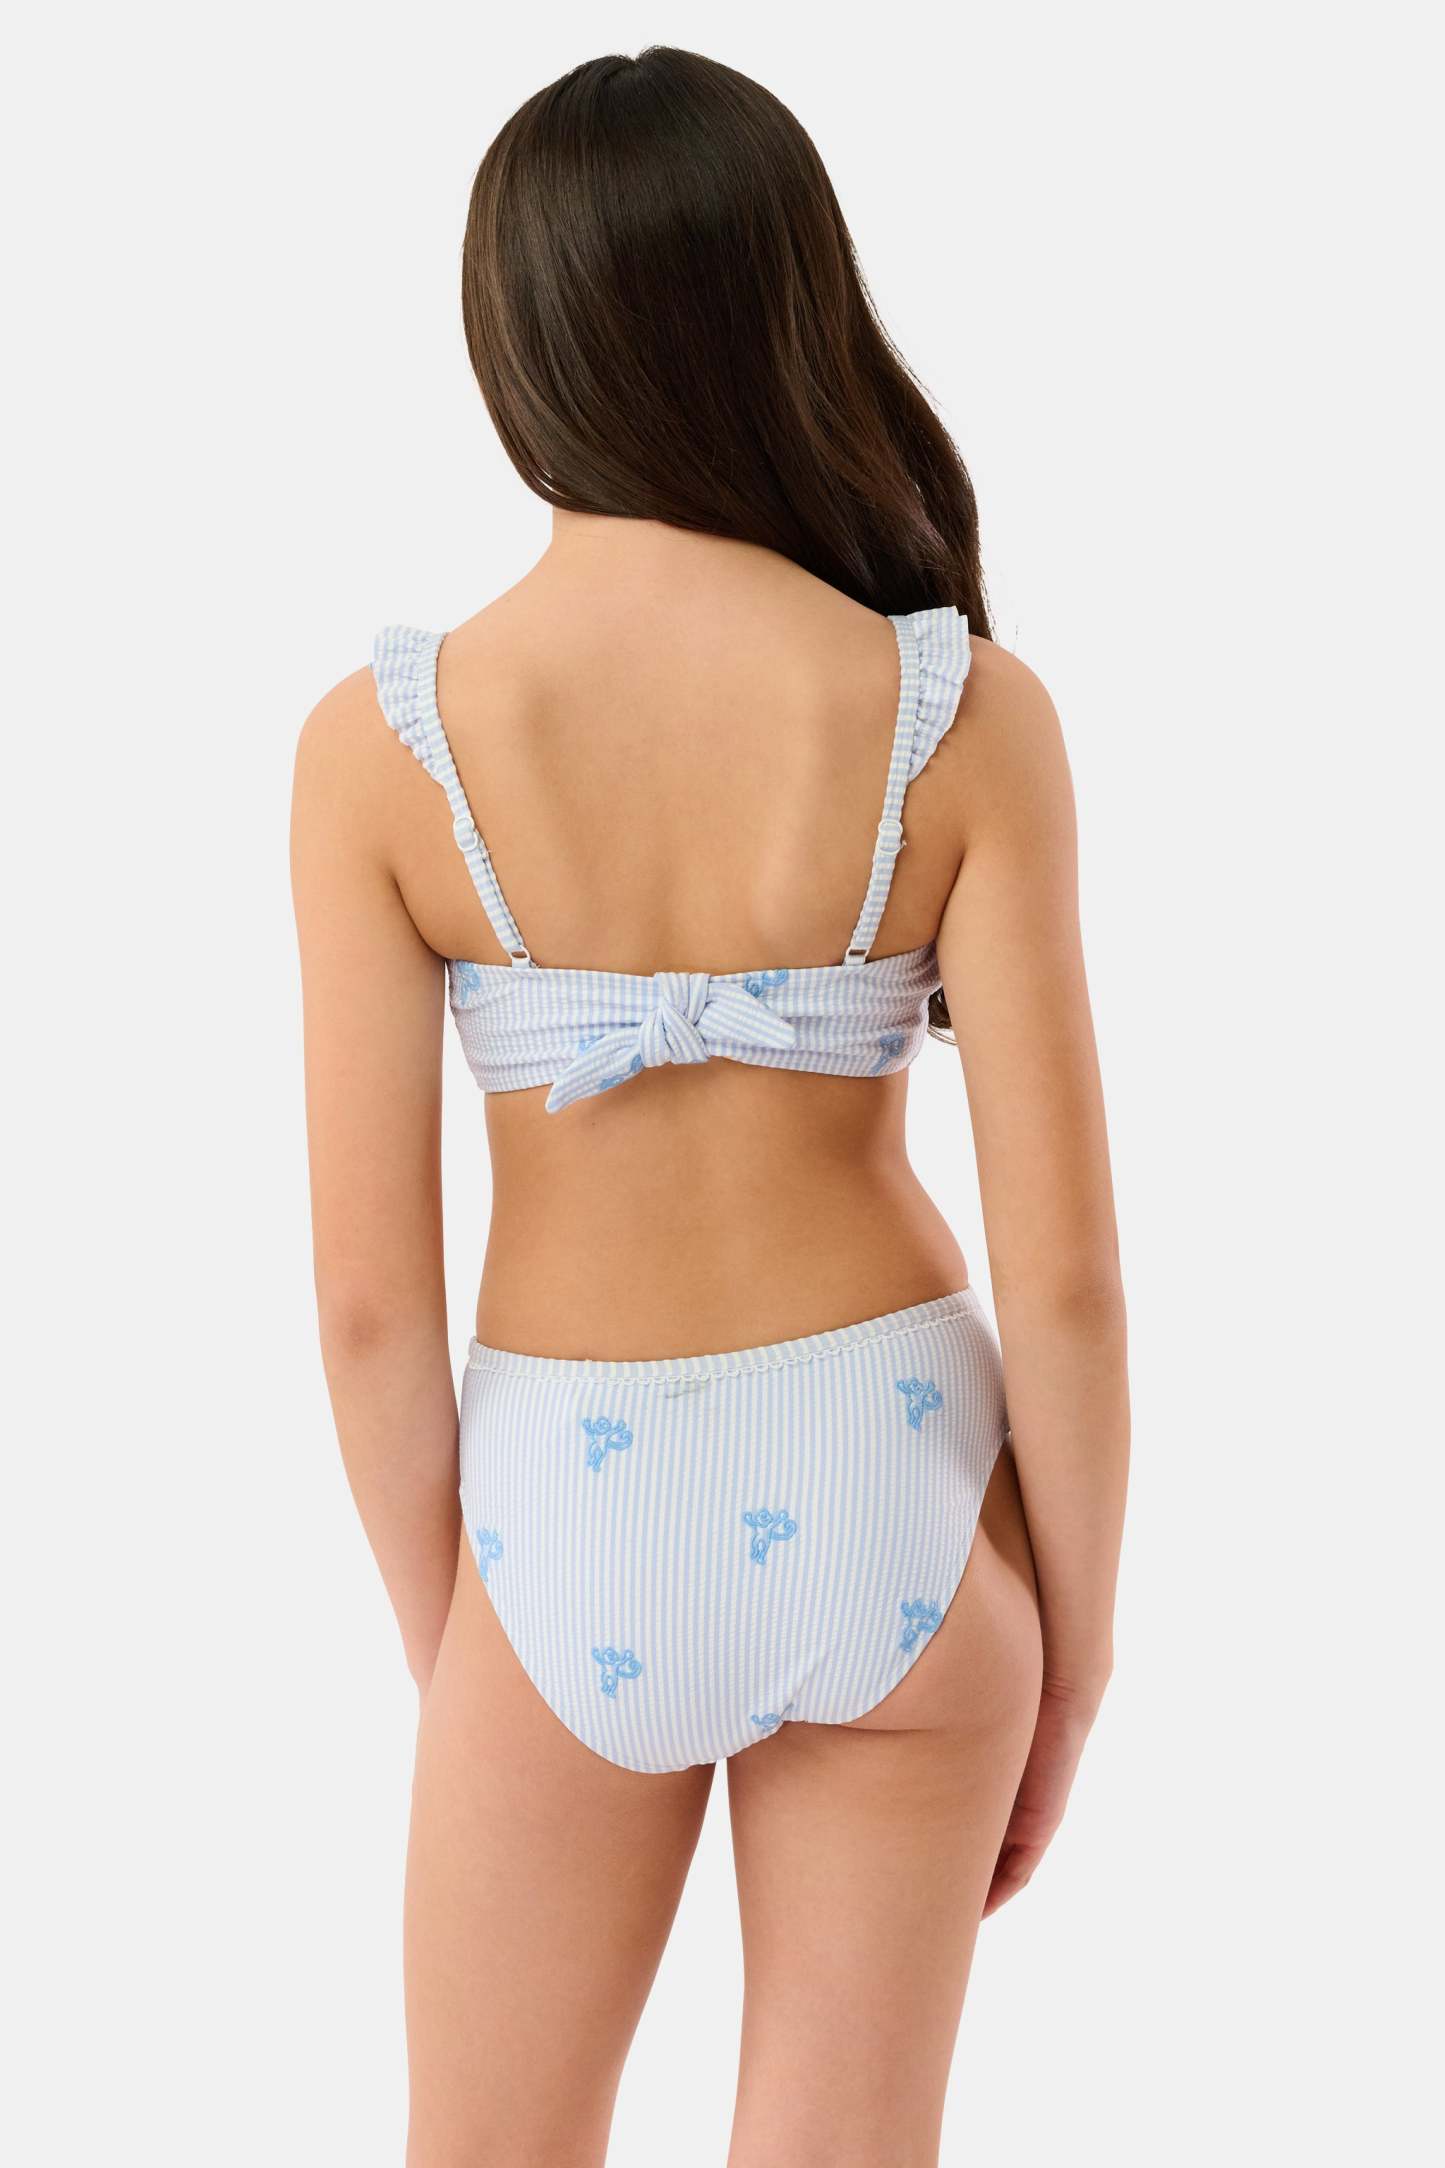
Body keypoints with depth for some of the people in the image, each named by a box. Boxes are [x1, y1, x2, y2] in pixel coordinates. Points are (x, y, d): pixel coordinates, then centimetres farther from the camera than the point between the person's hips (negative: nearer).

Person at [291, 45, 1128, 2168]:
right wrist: (1077, 1644, 4)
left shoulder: (384, 742, -13)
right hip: (892, 1492, 1)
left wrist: (439, 1638, 7)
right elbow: (1063, 1263, -11)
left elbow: (368, 1290, -10)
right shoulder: (965, 715, -13)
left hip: (574, 1518, 0)